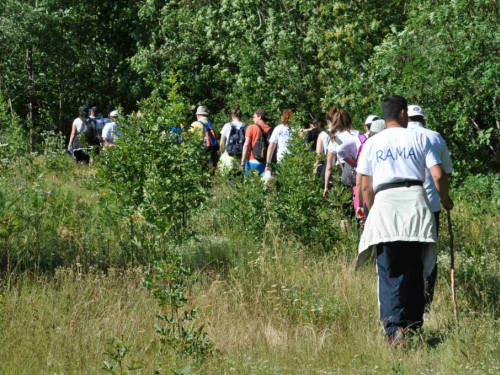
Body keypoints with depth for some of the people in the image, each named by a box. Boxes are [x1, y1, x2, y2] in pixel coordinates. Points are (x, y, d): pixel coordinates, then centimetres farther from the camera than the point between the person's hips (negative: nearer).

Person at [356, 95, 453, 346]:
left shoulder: (372, 143, 13)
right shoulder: (419, 139, 11)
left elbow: (366, 187, 10)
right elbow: (438, 175, 4)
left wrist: (372, 212, 23)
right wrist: (445, 201, 21)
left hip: (385, 203, 0)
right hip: (415, 201, 0)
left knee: (389, 271, -4)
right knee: (413, 266, 12)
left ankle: (394, 327, -18)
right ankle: (413, 320, 19)